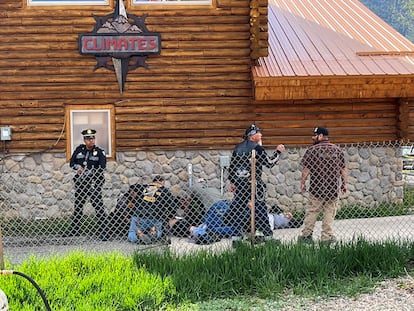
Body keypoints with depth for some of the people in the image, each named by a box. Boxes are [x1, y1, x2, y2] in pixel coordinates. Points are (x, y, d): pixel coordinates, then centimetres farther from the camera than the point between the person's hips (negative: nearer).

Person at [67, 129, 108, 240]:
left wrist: (86, 172, -17)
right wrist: (78, 167, -7)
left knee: (99, 207, -9)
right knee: (78, 206, 15)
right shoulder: (79, 149, 8)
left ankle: (103, 232, -7)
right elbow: (72, 162, 14)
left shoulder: (99, 152, -4)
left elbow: (101, 168, -13)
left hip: (94, 182, -5)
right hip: (80, 182, 5)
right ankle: (74, 230, 27)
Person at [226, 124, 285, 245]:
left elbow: (231, 166, 13)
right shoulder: (257, 148, -9)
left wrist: (232, 182, 20)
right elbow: (269, 163, -6)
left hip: (239, 183, 6)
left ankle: (236, 236, 5)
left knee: (237, 208, 7)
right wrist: (278, 152, 5)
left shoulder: (238, 148, 10)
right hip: (253, 183, -6)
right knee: (260, 208, 0)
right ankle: (268, 236, 5)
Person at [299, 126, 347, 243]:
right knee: (329, 212, 6)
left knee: (311, 211, 5)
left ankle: (306, 234, 7)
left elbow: (306, 169, -6)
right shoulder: (337, 150, 6)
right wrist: (344, 184, 15)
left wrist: (302, 182, 4)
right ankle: (327, 236, 6)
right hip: (333, 188, 2)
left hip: (317, 187, -2)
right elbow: (343, 169, 8)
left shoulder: (312, 150, -4)